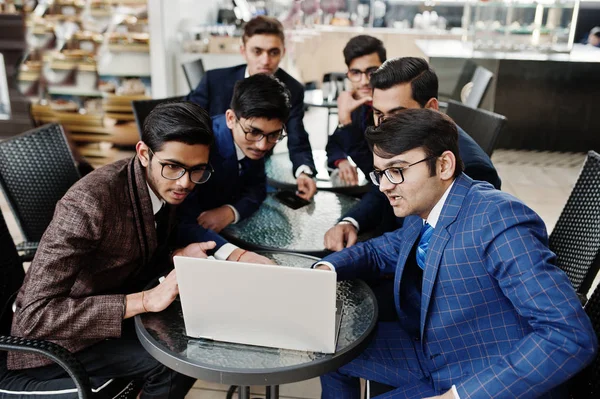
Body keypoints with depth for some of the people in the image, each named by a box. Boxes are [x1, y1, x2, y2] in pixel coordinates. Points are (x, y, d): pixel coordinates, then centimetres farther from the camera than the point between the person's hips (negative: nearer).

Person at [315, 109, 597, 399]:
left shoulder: (496, 219, -26)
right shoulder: (421, 214, -1)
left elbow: (571, 336, -30)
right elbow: (377, 251, 17)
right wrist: (326, 269, -4)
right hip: (430, 356, 8)